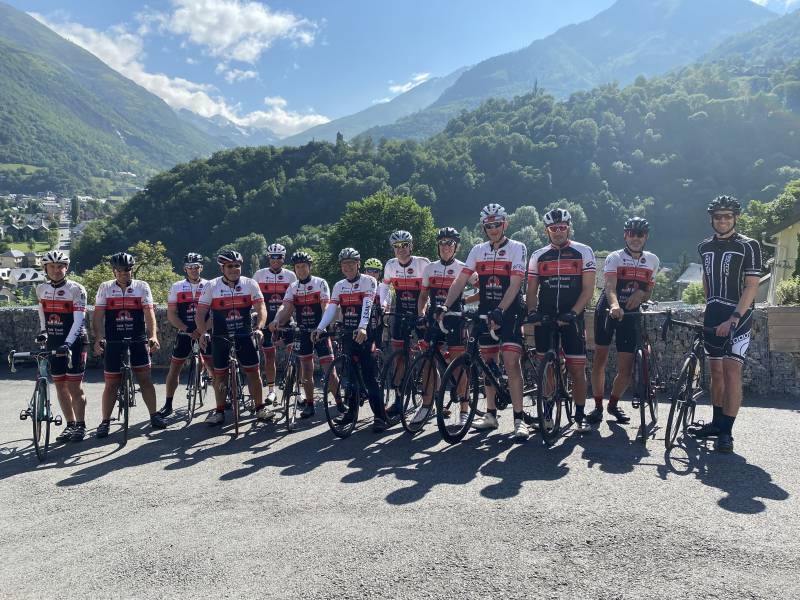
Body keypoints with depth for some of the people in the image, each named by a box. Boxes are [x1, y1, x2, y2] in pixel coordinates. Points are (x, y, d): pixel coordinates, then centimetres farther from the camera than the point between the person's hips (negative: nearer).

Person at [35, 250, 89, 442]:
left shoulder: (76, 289, -11)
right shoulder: (41, 289, 6)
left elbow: (79, 320, -18)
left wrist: (67, 343, -27)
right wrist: (43, 332, 14)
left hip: (74, 343, -5)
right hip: (53, 344, 5)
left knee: (75, 387, -3)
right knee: (60, 386, 9)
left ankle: (81, 426, 9)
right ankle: (70, 425, 19)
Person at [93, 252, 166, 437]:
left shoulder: (142, 286, 2)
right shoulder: (105, 288, 4)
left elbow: (149, 313, -6)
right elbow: (98, 316, -1)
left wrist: (153, 336, -19)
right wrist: (99, 338, -15)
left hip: (138, 341, 0)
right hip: (113, 343, 0)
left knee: (145, 379, 1)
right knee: (111, 383, 5)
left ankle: (154, 415, 12)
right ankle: (105, 421, 15)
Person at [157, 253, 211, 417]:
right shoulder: (177, 287, 3)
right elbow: (171, 314, 0)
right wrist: (187, 330, -12)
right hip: (184, 333, 1)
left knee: (213, 367, -2)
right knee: (174, 368, 3)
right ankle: (168, 405, 15)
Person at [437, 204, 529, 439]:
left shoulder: (517, 248, -5)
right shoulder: (478, 250, 8)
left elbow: (515, 284, -16)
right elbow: (460, 281, 2)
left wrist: (500, 311, -29)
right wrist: (445, 306, -12)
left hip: (509, 314, -5)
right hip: (485, 314, 5)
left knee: (511, 362, -14)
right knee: (488, 363, 10)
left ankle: (519, 418, -9)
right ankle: (491, 414, 21)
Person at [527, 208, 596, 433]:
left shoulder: (583, 252, 3)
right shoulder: (538, 256, 10)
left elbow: (588, 288, -4)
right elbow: (532, 290, 10)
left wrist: (572, 313, -16)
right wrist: (531, 311, -9)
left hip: (572, 319, -2)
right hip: (545, 319, 2)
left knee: (578, 370, -1)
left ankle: (580, 416, 11)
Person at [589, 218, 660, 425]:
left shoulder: (652, 260, 7)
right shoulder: (615, 257, -6)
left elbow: (649, 291, 14)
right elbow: (610, 287, -21)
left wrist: (641, 294, -10)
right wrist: (614, 306, -41)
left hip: (631, 314, 3)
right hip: (607, 311, -2)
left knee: (626, 368, -1)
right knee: (600, 358, 0)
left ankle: (613, 404, 23)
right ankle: (598, 406, 13)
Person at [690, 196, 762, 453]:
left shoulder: (748, 246, -7)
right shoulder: (705, 247, 10)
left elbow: (752, 286, -12)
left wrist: (734, 318, -21)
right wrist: (708, 309, 15)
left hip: (738, 317, -5)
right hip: (713, 317, 6)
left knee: (731, 371, -10)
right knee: (716, 371, 11)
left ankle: (726, 432, -7)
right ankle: (716, 423, 22)